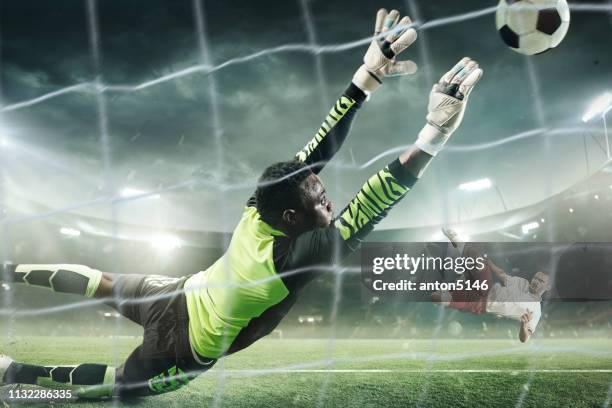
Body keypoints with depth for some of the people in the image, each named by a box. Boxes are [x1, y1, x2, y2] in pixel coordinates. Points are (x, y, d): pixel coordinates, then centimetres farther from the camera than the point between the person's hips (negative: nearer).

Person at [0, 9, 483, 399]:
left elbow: (318, 148, -25)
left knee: (103, 283, 30)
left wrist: (370, 73, -30)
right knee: (115, 384, 22)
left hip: (176, 295, 5)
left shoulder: (260, 207, -22)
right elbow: (365, 214, -46)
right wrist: (435, 132, -50)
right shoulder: (290, 257, -38)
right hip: (183, 349, -5)